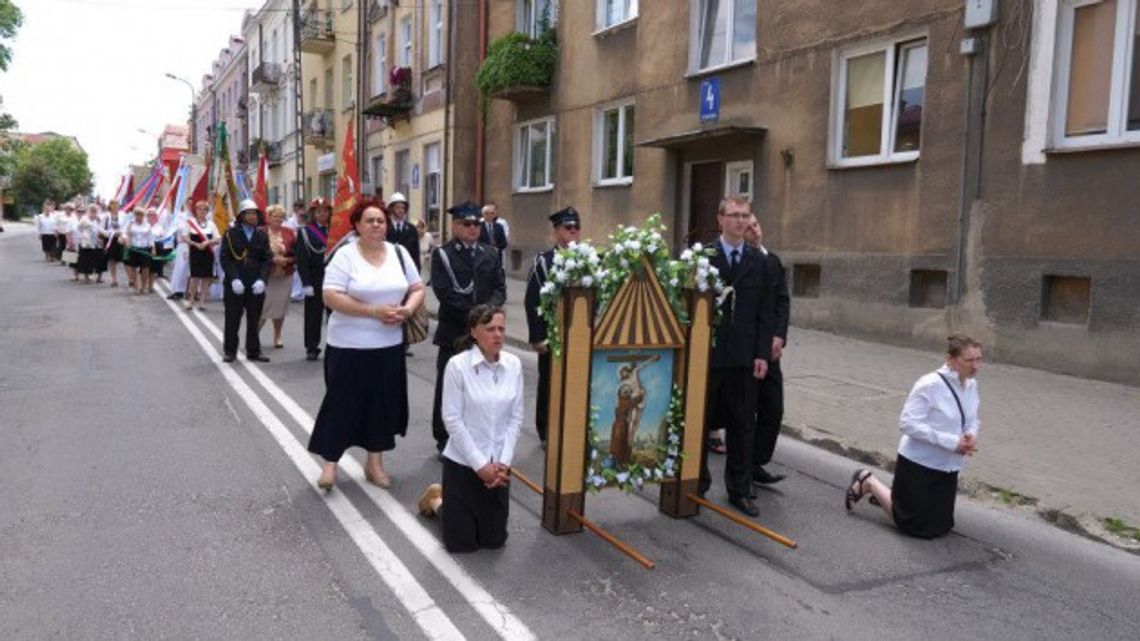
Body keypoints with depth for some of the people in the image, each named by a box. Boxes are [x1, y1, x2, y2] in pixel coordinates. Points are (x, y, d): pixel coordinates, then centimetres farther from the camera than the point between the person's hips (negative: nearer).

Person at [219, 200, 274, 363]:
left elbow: (267, 259, 3)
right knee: (232, 319, 4)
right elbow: (225, 258, -4)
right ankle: (230, 351, 15)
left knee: (254, 320, 7)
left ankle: (253, 351, 17)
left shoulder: (262, 235, 8)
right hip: (234, 284, -2)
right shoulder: (231, 234, 1)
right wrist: (234, 279, -16)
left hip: (256, 285, 2)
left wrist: (261, 279, -11)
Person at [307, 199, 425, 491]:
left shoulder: (399, 253, 6)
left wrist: (407, 310, -11)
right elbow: (331, 297, -17)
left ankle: (375, 461, 25)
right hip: (350, 345, -4)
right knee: (342, 402, 3)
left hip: (389, 344, 5)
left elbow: (417, 289, 10)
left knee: (383, 402, 11)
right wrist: (374, 311, -22)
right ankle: (330, 463, 18)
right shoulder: (345, 255, -9)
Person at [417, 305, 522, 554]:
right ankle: (437, 500, 34)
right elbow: (452, 420, -16)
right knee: (461, 543, 5)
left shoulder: (514, 364, -4)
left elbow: (516, 418, 0)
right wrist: (480, 465, -16)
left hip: (498, 464, 4)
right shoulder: (457, 365, -16)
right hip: (463, 462, -4)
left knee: (494, 540, 13)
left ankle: (451, 502, 41)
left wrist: (503, 462, -8)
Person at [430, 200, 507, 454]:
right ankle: (444, 439, 15)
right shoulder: (442, 255, -1)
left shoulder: (490, 255, 12)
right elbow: (444, 292, -11)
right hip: (453, 332, -3)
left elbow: (500, 288, 6)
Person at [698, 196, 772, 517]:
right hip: (707, 353, -2)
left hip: (744, 357, 3)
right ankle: (697, 483, 25)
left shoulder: (758, 261, 7)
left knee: (743, 425, 7)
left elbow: (763, 312, 6)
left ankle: (740, 489, 19)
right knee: (700, 420, 9)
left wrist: (763, 353, 0)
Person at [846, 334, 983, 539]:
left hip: (947, 468, 7)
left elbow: (972, 421, 13)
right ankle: (868, 483, 20)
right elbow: (907, 423, -25)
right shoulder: (930, 385, -23)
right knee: (913, 525, 3)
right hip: (918, 465, -7)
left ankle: (895, 493, 36)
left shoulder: (971, 385, 0)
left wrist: (971, 437, -12)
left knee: (940, 527, 16)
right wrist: (951, 441, -28)